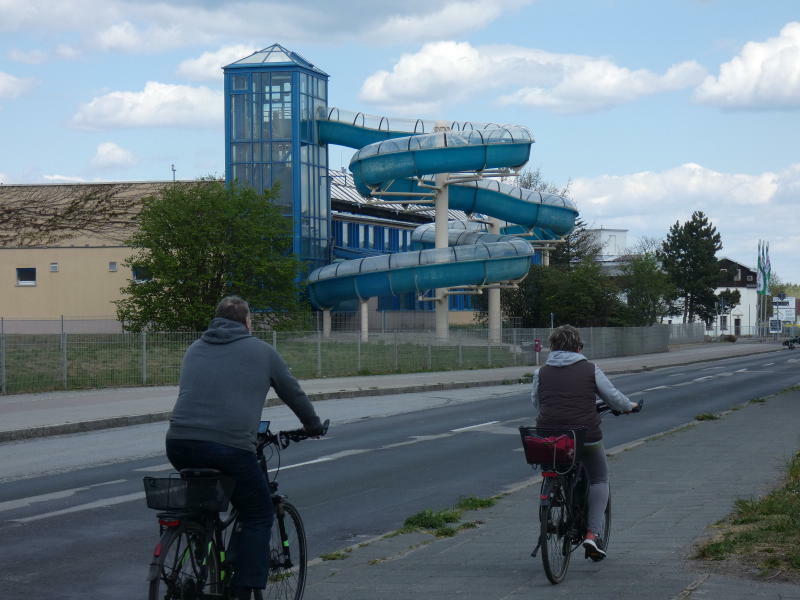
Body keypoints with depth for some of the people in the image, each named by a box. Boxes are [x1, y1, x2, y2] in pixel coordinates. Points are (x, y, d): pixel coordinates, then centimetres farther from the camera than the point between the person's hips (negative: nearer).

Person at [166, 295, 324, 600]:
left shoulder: (195, 349, 23)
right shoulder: (261, 351, 11)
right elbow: (293, 392, 21)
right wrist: (313, 425, 39)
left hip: (179, 445, 5)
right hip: (230, 447, -4)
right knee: (258, 517, 10)